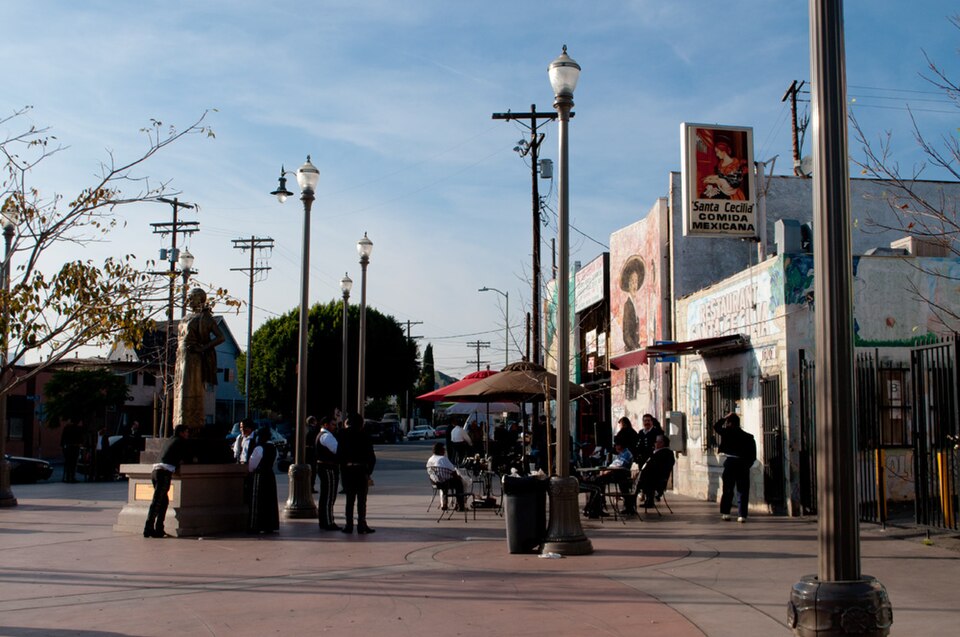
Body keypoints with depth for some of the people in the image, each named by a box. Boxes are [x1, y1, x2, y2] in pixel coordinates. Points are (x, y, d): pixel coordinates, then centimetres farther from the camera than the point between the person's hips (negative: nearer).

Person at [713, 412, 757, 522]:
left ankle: (725, 513, 8)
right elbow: (753, 456, 2)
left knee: (727, 490, 10)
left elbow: (716, 426, 14)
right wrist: (747, 464, 12)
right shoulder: (748, 437, 3)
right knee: (743, 491, 3)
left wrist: (725, 417, 14)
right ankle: (742, 515, -3)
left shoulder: (728, 432, -3)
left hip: (730, 463, -1)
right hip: (743, 465, 1)